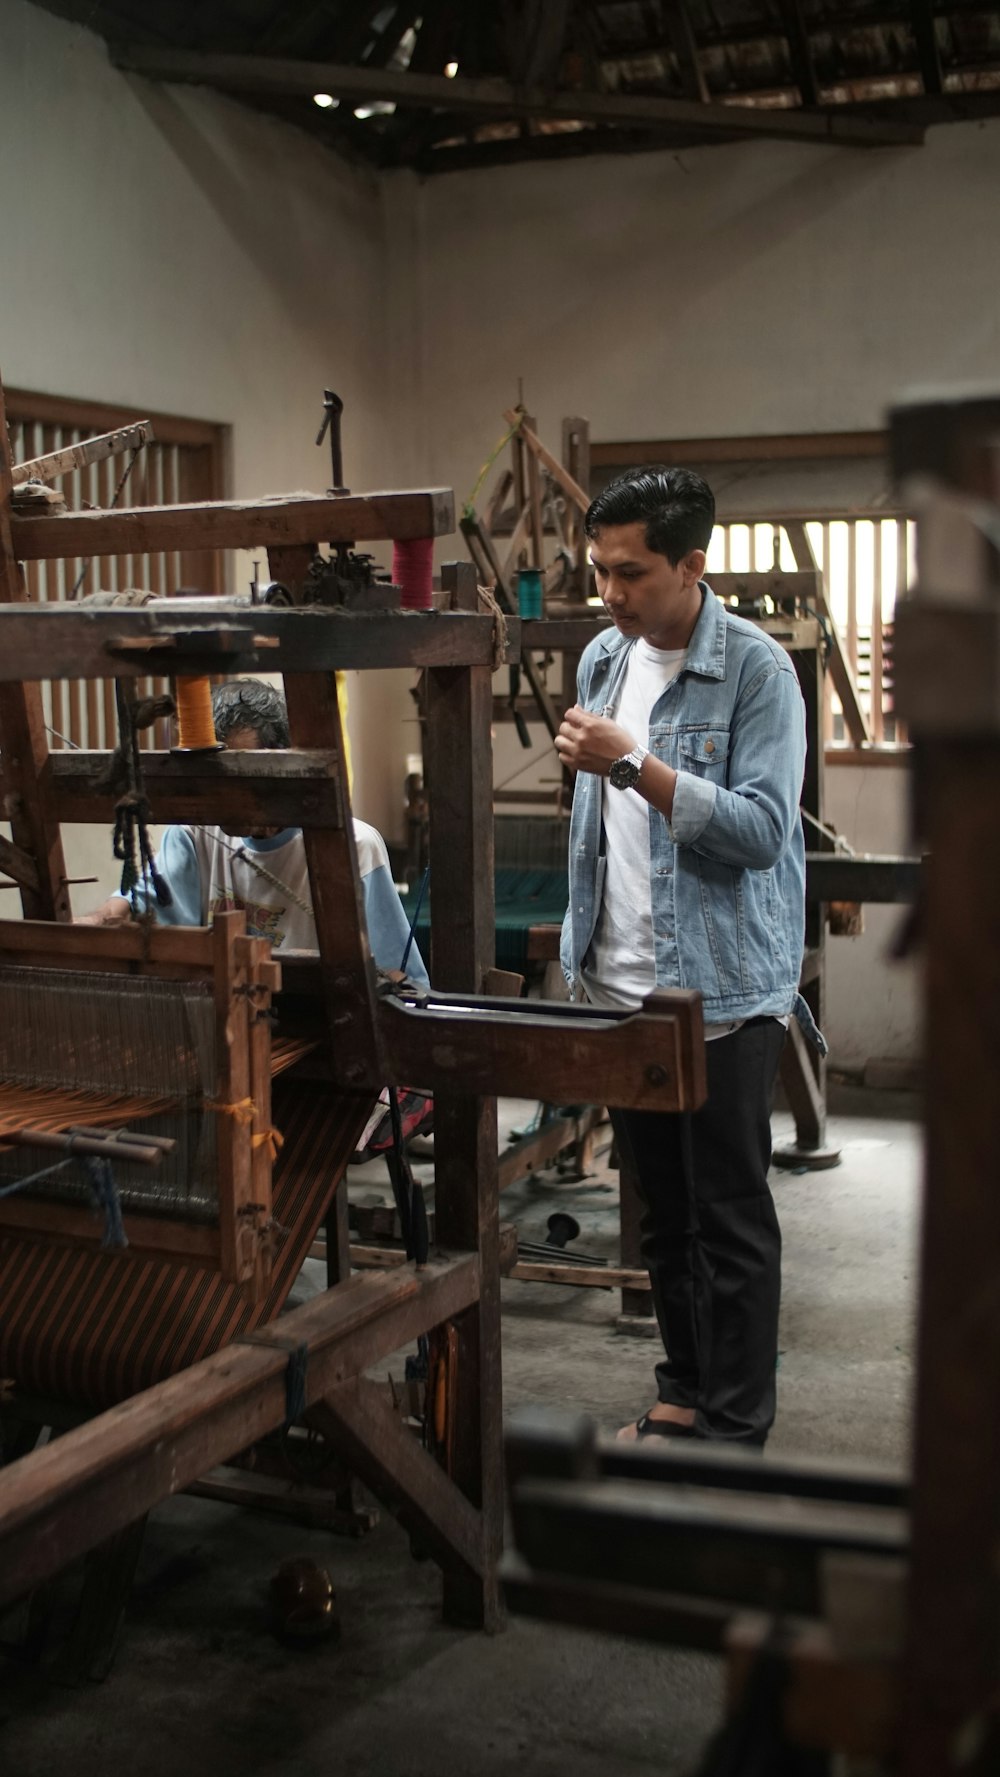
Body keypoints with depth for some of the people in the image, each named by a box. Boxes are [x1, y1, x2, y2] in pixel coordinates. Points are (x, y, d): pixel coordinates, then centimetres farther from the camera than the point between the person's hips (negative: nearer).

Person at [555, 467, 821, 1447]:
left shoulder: (756, 671, -13)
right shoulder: (603, 657, 9)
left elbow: (763, 830, -22)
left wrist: (636, 764, -27)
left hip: (721, 989, -7)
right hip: (620, 982, 7)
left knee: (730, 1218, 3)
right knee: (662, 1210, 17)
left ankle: (734, 1432, 16)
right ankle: (685, 1392, 32)